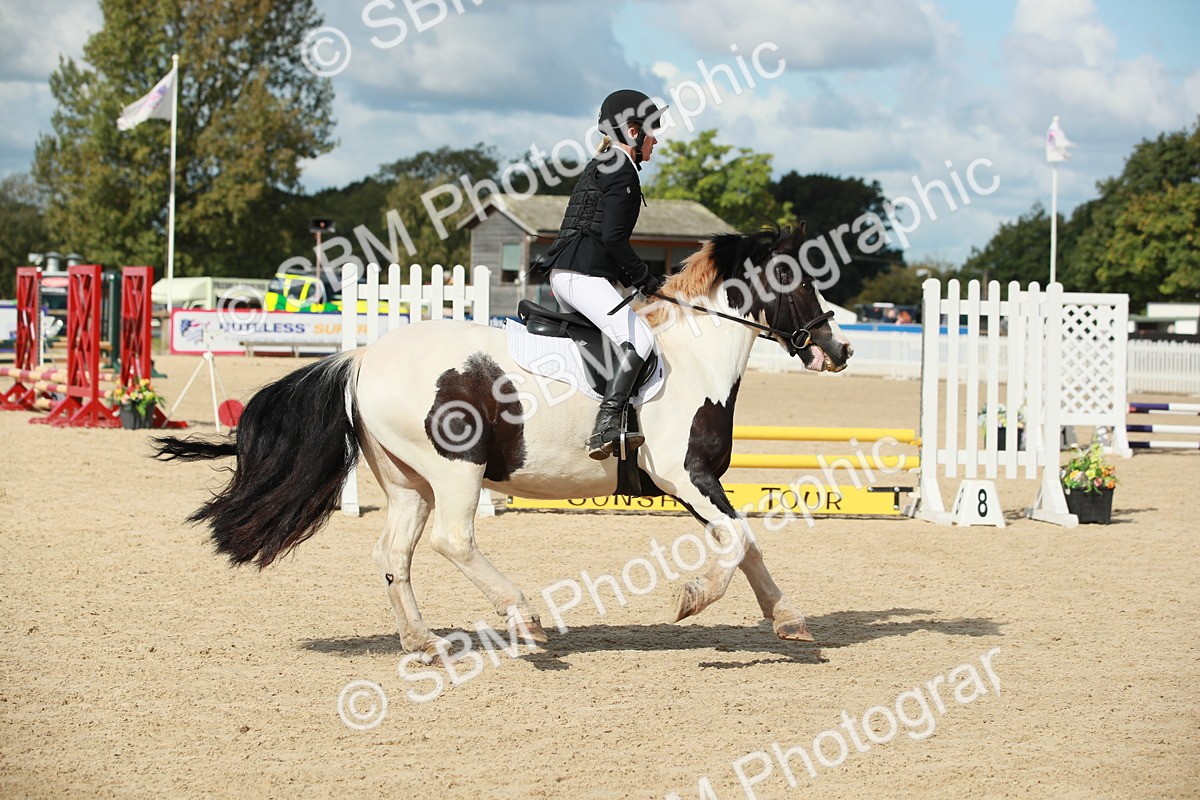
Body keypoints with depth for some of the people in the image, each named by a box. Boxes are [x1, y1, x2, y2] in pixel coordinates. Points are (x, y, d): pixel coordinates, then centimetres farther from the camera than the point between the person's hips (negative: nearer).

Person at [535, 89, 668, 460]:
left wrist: (634, 279, 19)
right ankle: (607, 427, -36)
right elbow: (614, 238, -17)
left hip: (563, 274, 11)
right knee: (639, 339, -23)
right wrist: (646, 279, -8)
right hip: (584, 275, -11)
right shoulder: (622, 172, -8)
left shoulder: (599, 166, 23)